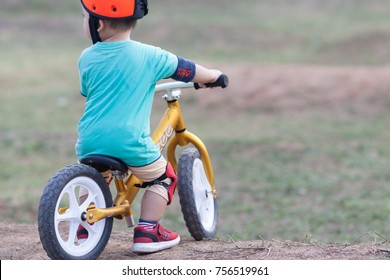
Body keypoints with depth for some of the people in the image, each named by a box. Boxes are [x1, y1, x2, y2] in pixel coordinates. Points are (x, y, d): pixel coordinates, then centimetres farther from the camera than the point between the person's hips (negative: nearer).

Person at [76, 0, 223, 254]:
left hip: (90, 141, 3)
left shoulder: (88, 58, 4)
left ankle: (86, 229, 26)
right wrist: (213, 76, 30)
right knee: (164, 177, 17)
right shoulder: (148, 56, -3)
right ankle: (147, 232, 9)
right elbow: (186, 70, 10)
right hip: (130, 142, -3)